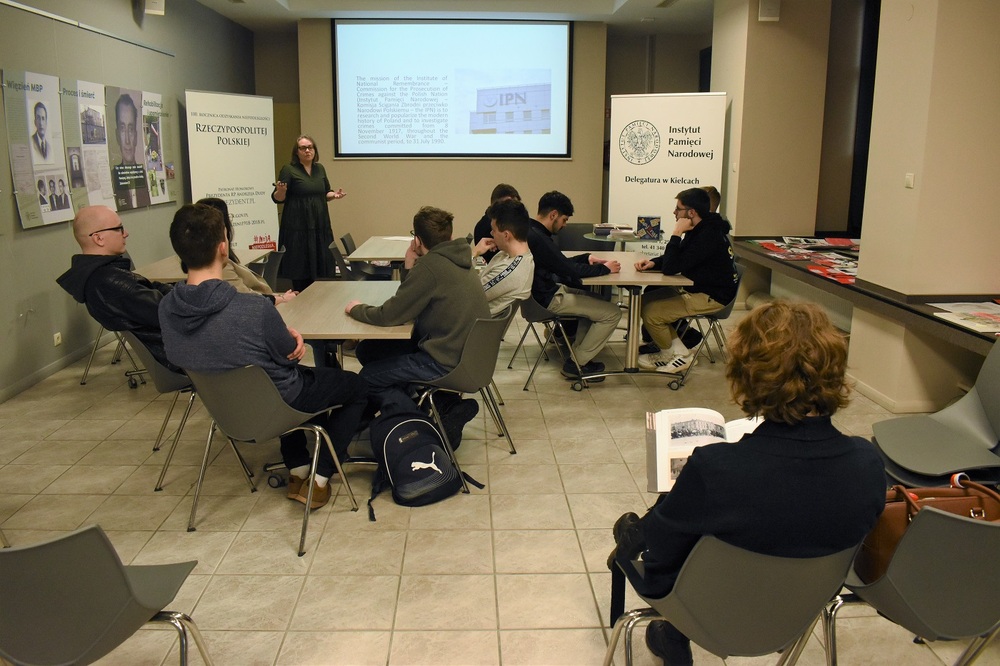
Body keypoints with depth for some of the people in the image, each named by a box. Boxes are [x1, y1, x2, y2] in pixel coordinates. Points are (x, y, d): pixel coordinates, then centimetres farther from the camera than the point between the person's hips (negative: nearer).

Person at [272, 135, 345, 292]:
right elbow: (277, 198, -5)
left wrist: (334, 195, 0)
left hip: (320, 225, 5)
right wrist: (281, 190, -26)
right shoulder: (289, 170, -5)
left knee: (319, 265, 6)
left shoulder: (320, 169, 11)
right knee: (299, 267, -3)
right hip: (298, 227, -5)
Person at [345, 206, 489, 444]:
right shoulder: (455, 258, 8)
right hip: (466, 352, 9)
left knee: (368, 378, 5)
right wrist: (410, 269, 3)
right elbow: (411, 303, 15)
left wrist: (356, 308, 2)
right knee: (367, 350, 15)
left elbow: (389, 315, -16)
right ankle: (446, 407, 10)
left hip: (448, 362, -9)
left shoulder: (430, 266, -20)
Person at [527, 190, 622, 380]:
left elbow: (561, 262, 18)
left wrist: (587, 258, 7)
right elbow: (569, 270, -23)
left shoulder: (532, 231, 8)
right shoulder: (537, 238, -25)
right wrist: (604, 268, -11)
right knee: (612, 313, -8)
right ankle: (576, 364, 2)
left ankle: (578, 354, 19)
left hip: (547, 291, 11)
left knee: (595, 300, 25)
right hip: (548, 300, -11)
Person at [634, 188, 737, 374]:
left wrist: (677, 233, -22)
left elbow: (670, 268, -27)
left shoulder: (708, 236, -25)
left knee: (651, 312, -17)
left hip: (711, 298, -11)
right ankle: (680, 352, 9)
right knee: (647, 301, 6)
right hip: (695, 289, 11)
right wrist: (652, 262, -6)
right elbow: (672, 259, 14)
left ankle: (670, 354, 10)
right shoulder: (699, 229, 7)